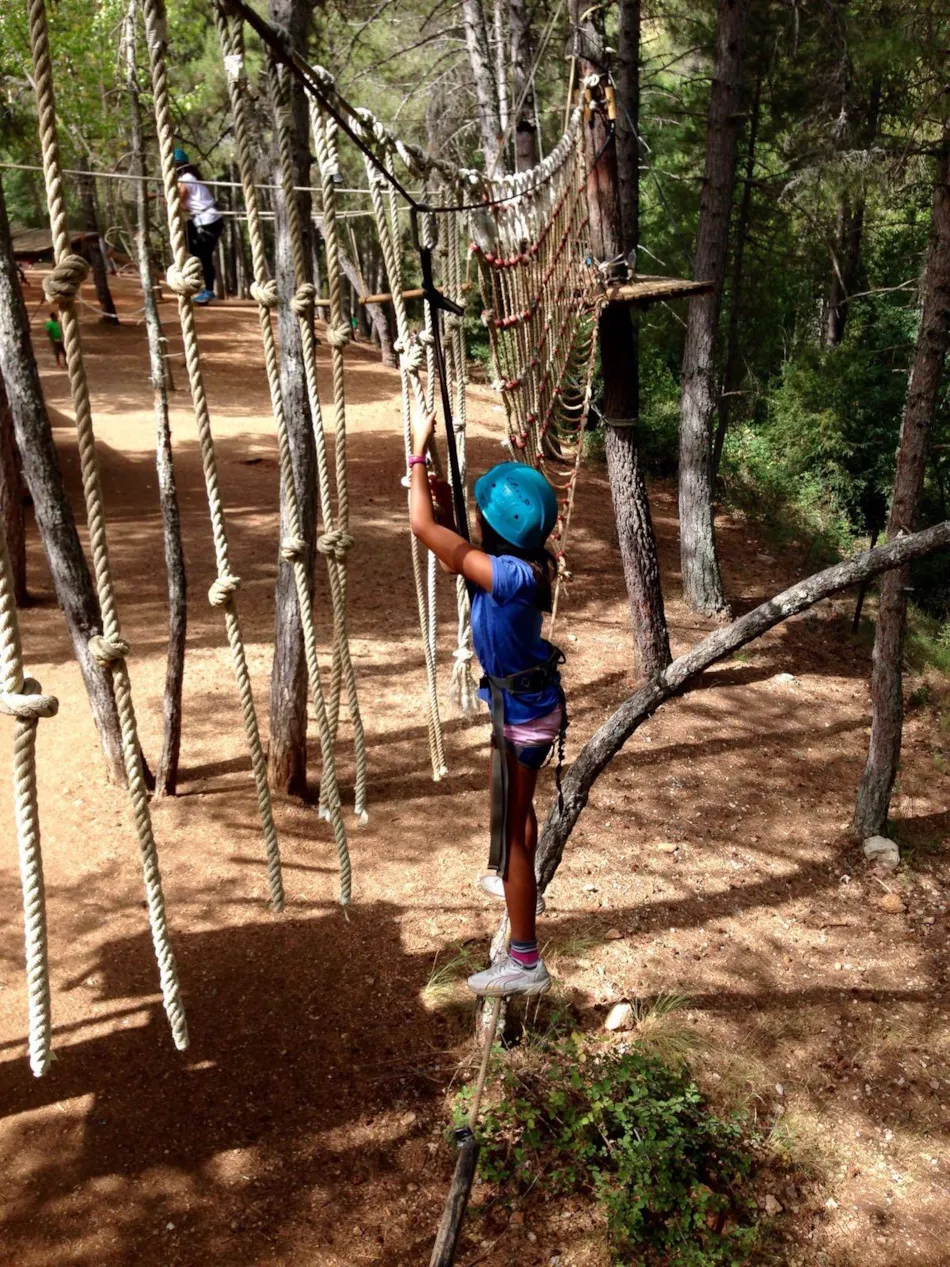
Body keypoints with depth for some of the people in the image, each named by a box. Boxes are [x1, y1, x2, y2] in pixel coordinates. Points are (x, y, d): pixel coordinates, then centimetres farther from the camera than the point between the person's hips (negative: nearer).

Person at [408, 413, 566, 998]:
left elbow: (424, 526, -30)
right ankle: (521, 886, 56)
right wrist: (441, 490, -3)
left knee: (509, 827, 1)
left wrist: (419, 452, -19)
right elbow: (456, 542, 11)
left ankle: (525, 962, 11)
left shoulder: (508, 575, -31)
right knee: (518, 807, 30)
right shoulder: (524, 566, -5)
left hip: (521, 713, -9)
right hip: (529, 702, 9)